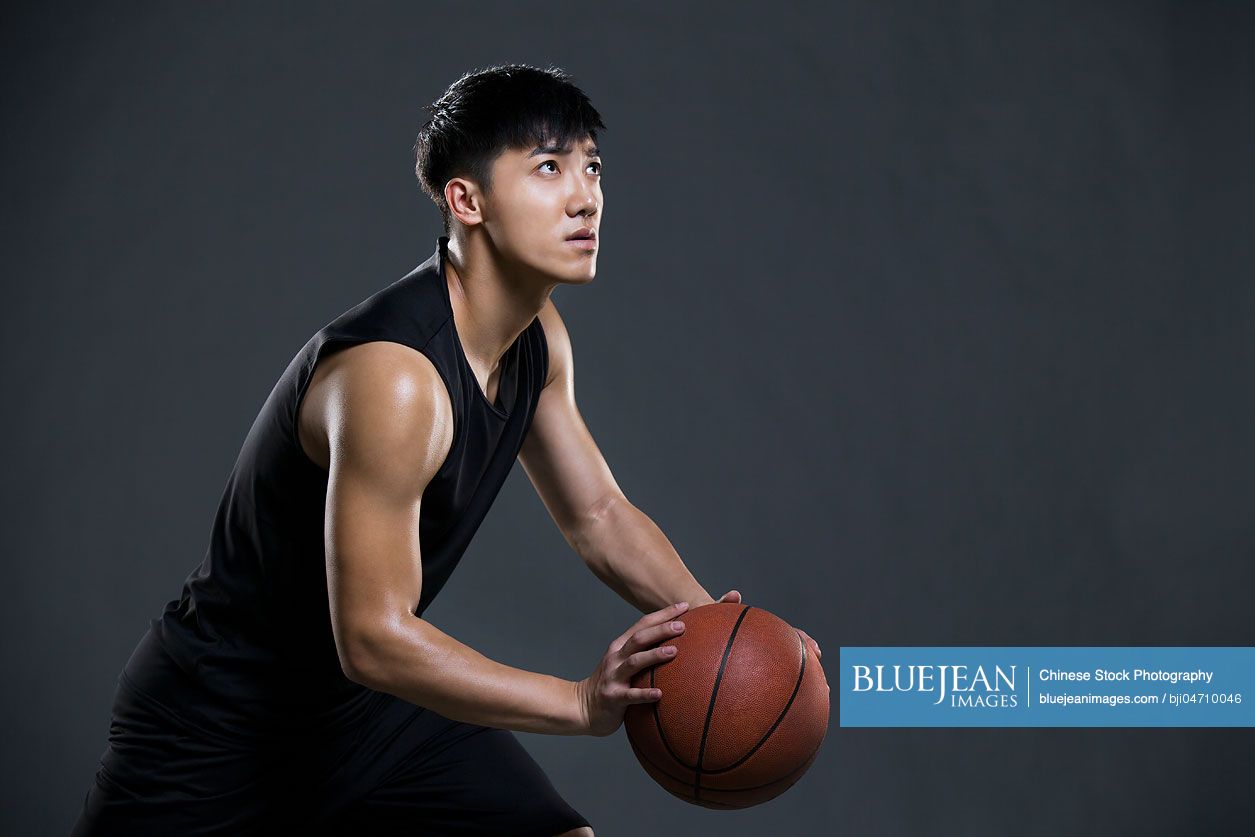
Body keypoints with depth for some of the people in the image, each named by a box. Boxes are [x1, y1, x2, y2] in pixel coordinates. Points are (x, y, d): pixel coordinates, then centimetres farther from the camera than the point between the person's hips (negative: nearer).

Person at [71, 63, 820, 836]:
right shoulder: (392, 374, -31)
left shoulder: (536, 339, -3)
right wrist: (583, 703, -34)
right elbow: (372, 639, -30)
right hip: (219, 727, -7)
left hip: (372, 709, 8)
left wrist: (712, 624, -7)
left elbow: (599, 515, 9)